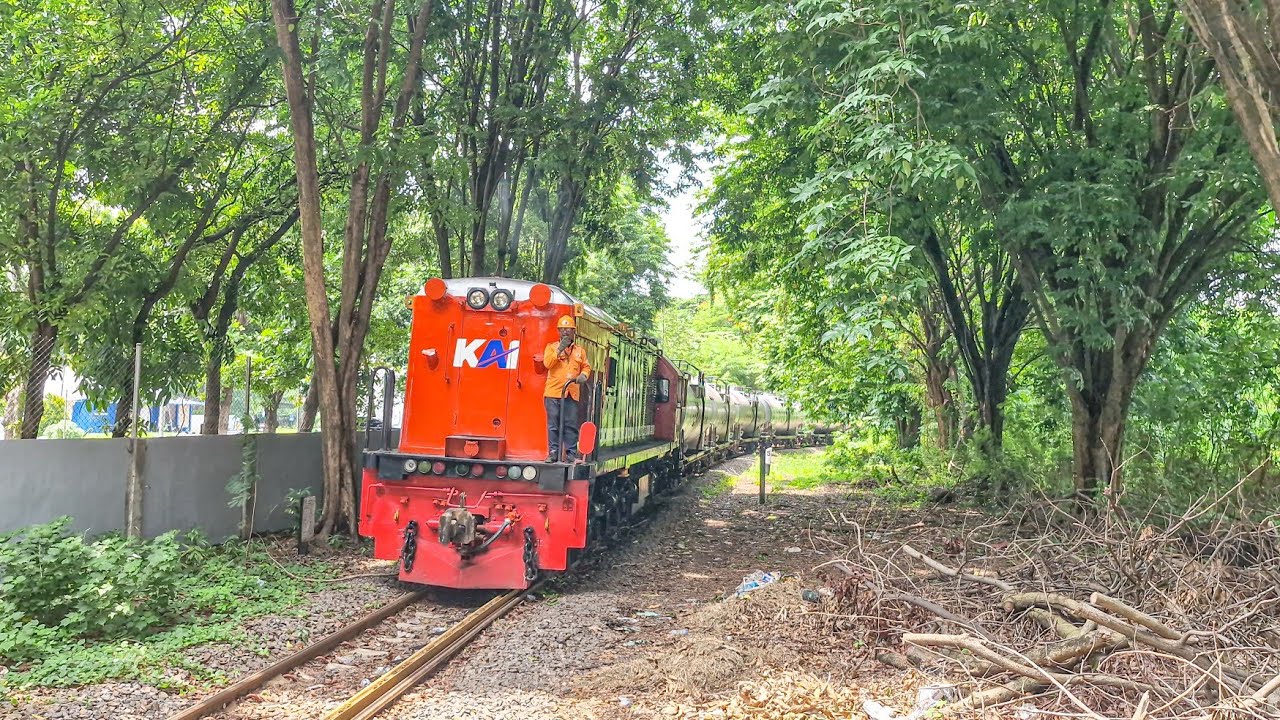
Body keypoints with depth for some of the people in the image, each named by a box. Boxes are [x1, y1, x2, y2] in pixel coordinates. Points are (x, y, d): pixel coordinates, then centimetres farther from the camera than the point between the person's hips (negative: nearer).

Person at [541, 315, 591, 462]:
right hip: (554, 392, -1)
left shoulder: (579, 350, 15)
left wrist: (584, 375, -6)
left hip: (572, 393, 2)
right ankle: (553, 452, 5)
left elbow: (586, 366, 16)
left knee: (571, 425, 0)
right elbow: (547, 363, -7)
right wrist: (559, 349, -14)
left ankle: (571, 453, 3)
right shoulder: (551, 347, 8)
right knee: (553, 424, 0)